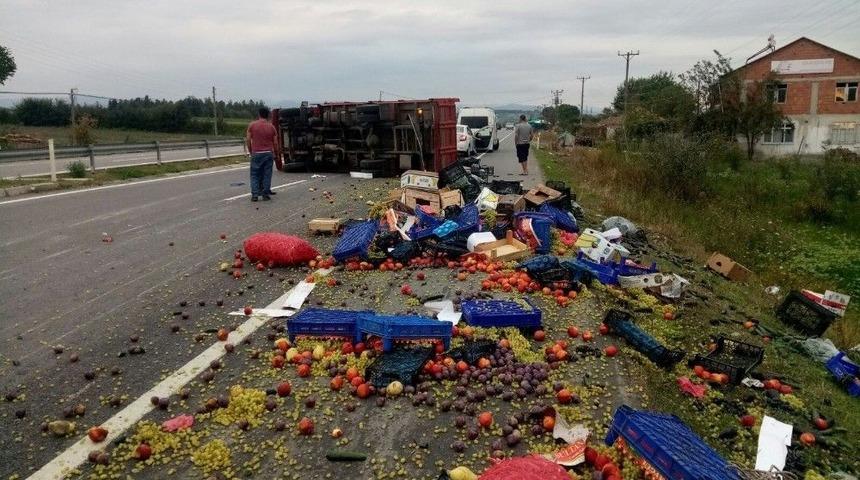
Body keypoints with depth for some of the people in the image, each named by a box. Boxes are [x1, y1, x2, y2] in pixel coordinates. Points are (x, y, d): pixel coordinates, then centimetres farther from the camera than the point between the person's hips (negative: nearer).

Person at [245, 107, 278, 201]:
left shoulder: (252, 125, 0)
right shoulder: (271, 127, 2)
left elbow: (248, 140, 0)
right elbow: (275, 142, 4)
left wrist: (250, 151, 12)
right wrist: (275, 153, 17)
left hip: (256, 154, -1)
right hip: (268, 153, 1)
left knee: (255, 174, 6)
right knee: (267, 174, 6)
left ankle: (254, 194, 0)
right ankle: (265, 194, 7)